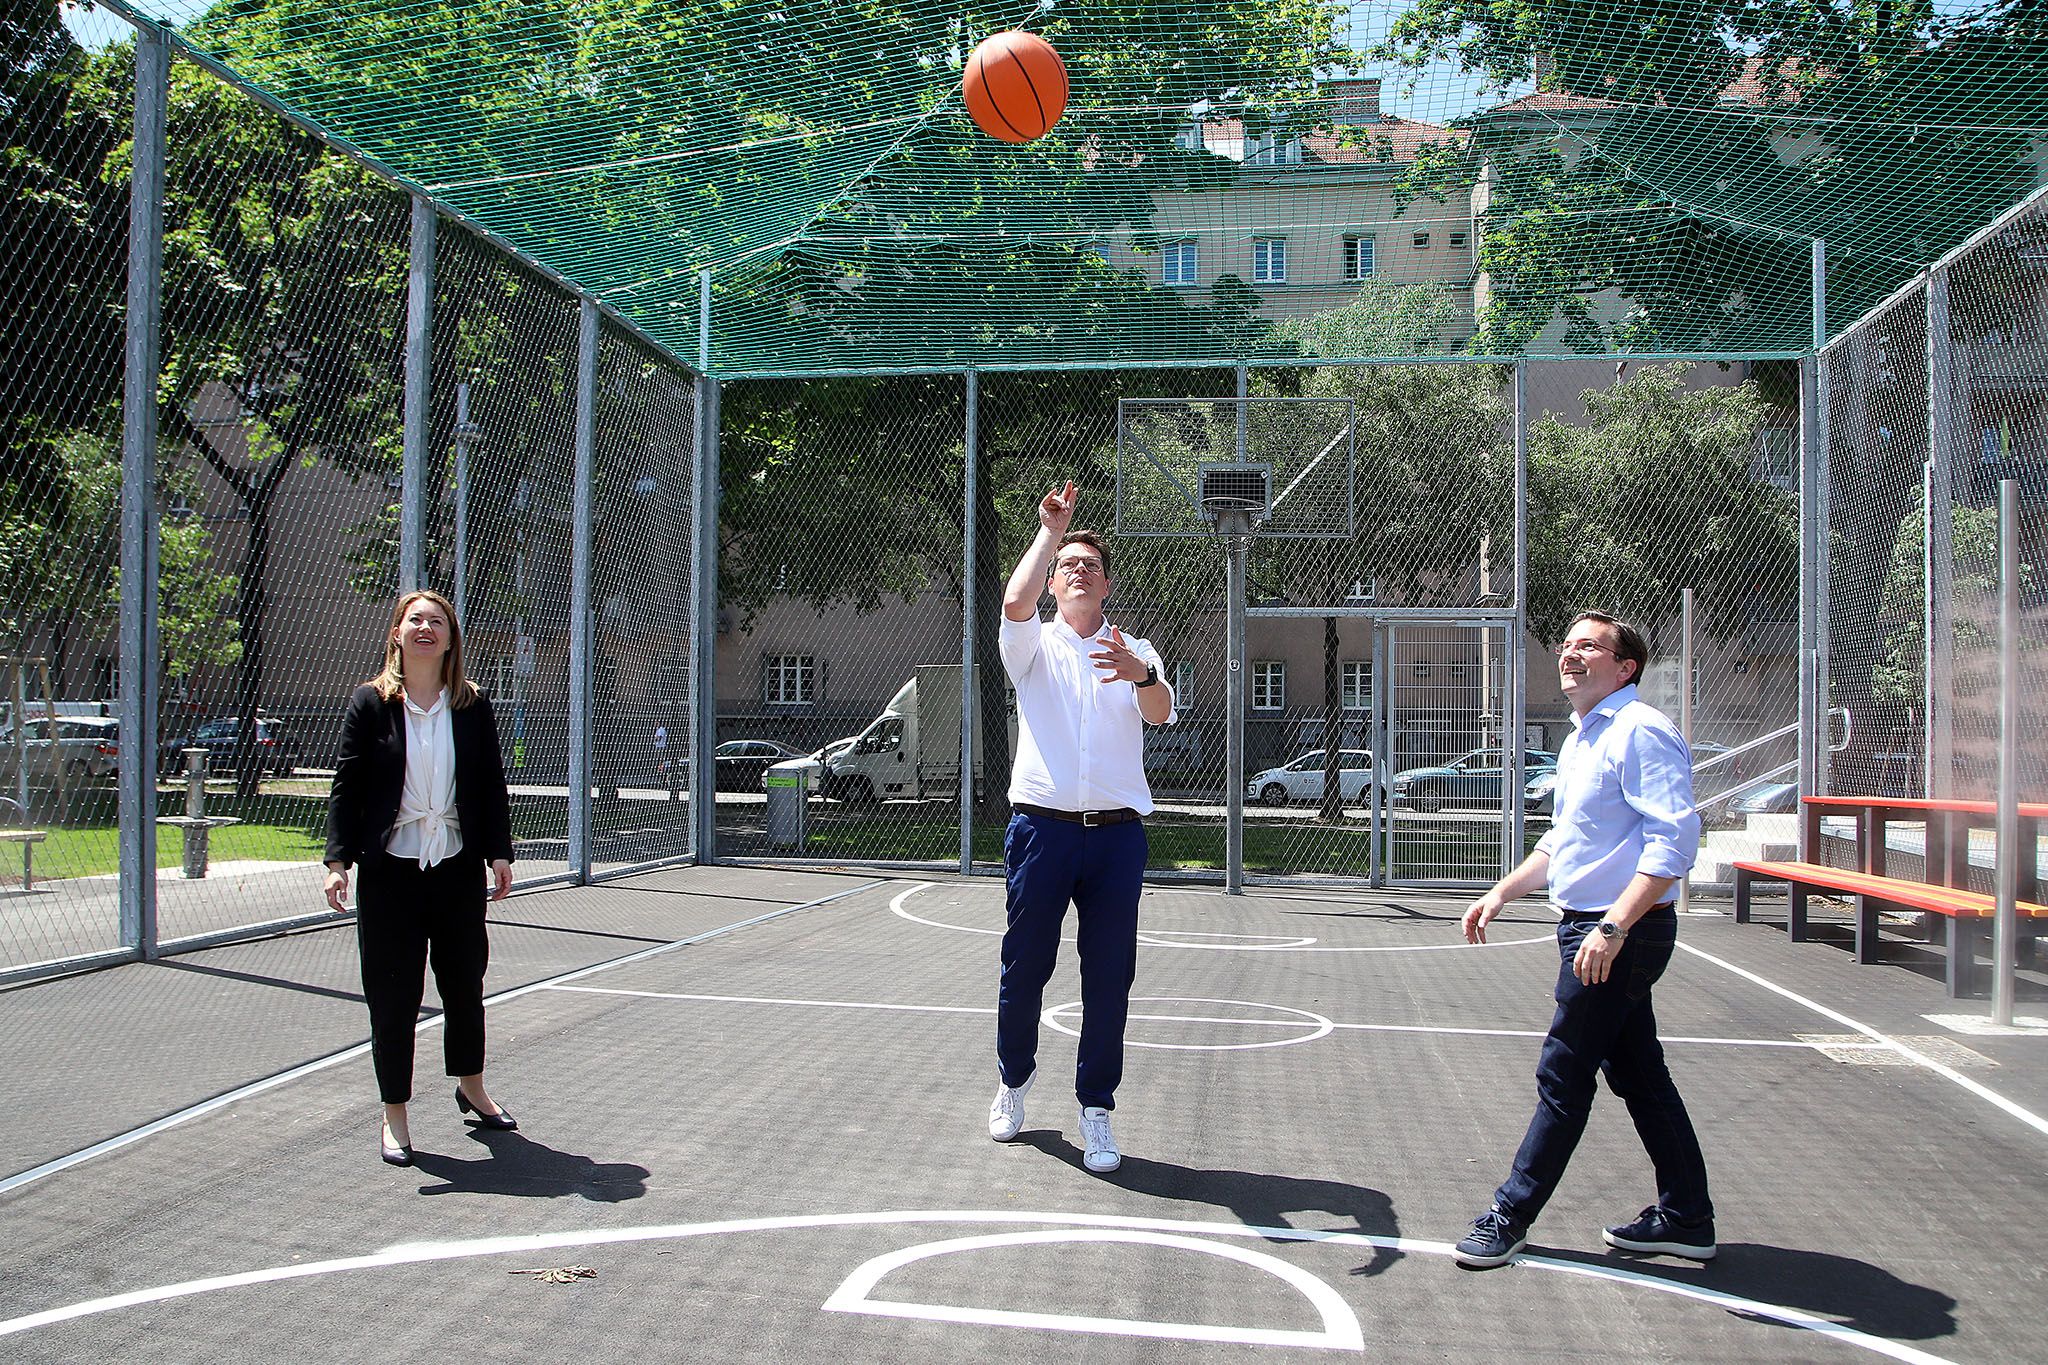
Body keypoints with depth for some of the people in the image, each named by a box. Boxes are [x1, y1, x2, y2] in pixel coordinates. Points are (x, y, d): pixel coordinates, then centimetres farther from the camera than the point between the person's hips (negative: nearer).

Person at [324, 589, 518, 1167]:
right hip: (389, 870, -2)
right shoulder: (370, 703, -1)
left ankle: (470, 1087, 34)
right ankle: (395, 1113, 17)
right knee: (393, 994, 3)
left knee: (466, 983, 13)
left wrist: (499, 853, 1)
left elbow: (492, 785, 7)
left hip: (458, 865, 2)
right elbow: (346, 786, -2)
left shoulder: (472, 706, 4)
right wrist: (338, 860, -10)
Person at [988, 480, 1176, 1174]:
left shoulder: (1136, 651, 13)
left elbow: (1160, 712, -7)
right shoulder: (1035, 645, 10)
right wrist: (1050, 529, -7)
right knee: (1024, 968, 7)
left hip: (1117, 832, 1)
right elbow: (1016, 601, -14)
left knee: (1109, 980, 1)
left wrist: (1140, 674, -29)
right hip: (1041, 827, -1)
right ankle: (1014, 1077, 32)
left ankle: (1095, 1113, 13)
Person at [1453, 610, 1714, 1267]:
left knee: (1563, 1078, -1)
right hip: (1591, 927, 10)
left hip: (1621, 933, -10)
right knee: (1638, 1073, 15)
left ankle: (1511, 1215, 10)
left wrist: (1613, 928, -29)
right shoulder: (1580, 740, 16)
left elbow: (1674, 841, -24)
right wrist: (1502, 893, 18)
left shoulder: (1641, 733, -16)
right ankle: (1685, 1218, 25)